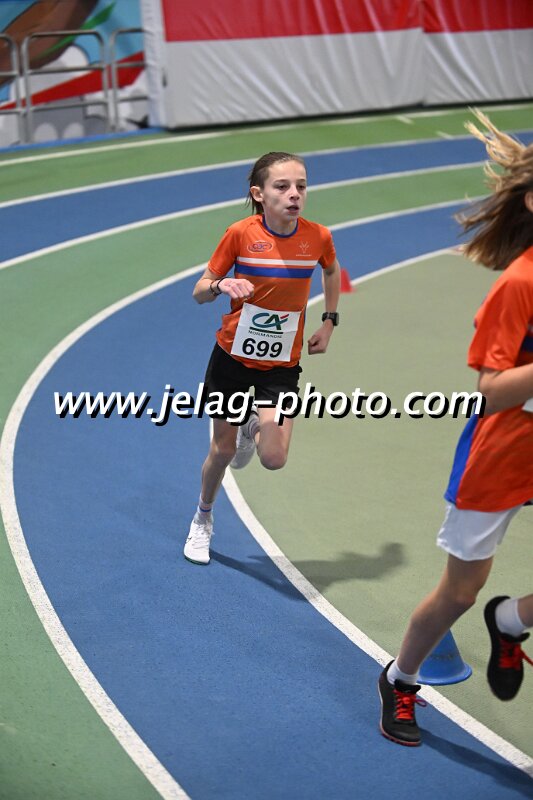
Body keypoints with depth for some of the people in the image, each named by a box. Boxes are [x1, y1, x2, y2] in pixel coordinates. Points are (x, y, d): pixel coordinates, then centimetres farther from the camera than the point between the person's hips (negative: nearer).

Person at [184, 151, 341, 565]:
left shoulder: (318, 237, -9)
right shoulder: (241, 233, -15)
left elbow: (332, 272, 16)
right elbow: (200, 292, -7)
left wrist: (329, 323, 10)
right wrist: (221, 286, -29)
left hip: (281, 365, 1)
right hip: (233, 356, -1)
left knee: (274, 459, -11)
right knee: (222, 450, 9)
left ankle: (253, 428, 27)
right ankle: (203, 519, 38)